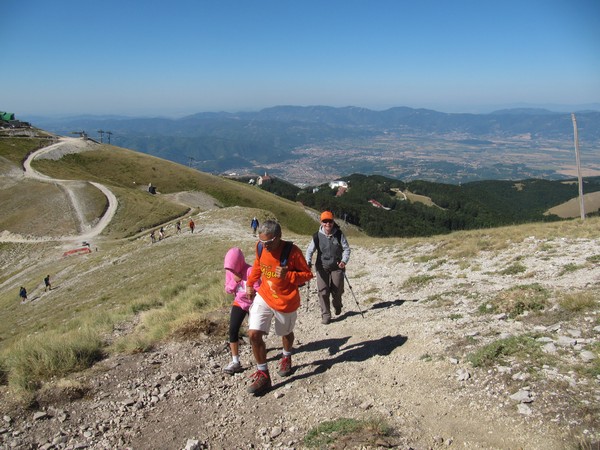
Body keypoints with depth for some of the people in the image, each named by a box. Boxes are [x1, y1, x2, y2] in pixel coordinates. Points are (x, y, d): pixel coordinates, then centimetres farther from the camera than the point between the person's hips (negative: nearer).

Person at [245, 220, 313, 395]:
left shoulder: (292, 251, -25)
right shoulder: (260, 247, -11)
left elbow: (307, 274, -16)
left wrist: (287, 275, -31)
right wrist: (250, 284, 10)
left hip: (286, 302, -2)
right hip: (263, 297, 3)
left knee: (286, 333, 22)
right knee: (254, 334, -14)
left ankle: (286, 358, 55)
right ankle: (263, 374, 3)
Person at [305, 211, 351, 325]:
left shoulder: (339, 234, -7)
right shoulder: (317, 236, -7)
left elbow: (346, 248, -2)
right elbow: (310, 250, 3)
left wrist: (344, 261, -16)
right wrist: (308, 262, -12)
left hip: (337, 267, 0)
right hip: (322, 267, 0)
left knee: (337, 291, 7)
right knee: (323, 291, -2)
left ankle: (337, 306, 40)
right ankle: (325, 315, 10)